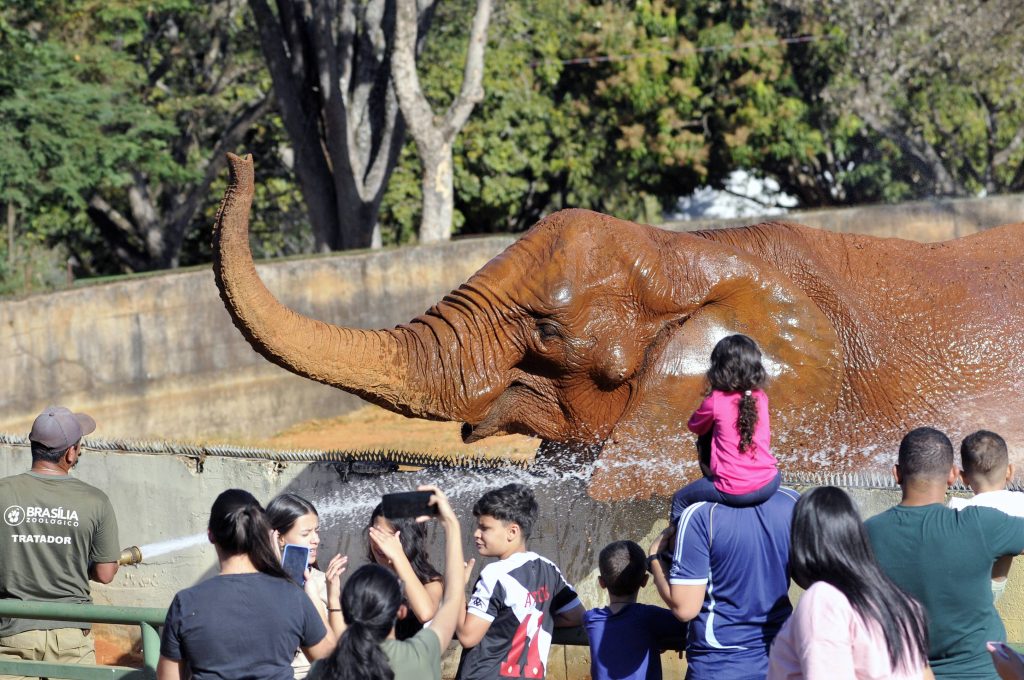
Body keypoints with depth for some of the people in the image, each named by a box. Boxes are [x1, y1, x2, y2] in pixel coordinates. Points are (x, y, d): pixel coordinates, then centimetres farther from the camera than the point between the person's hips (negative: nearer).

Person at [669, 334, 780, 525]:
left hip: (733, 492, -4)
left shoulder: (715, 402, -9)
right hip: (767, 487, 4)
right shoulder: (760, 398, 3)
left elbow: (694, 426, 10)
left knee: (680, 500, 18)